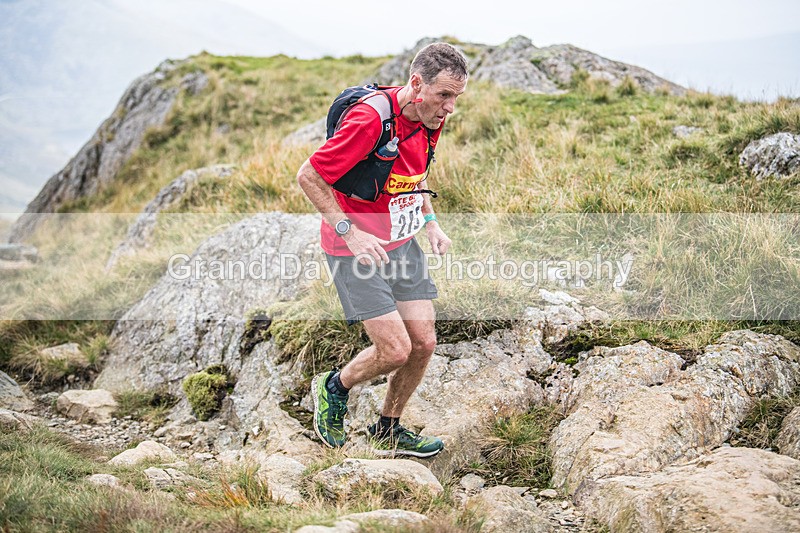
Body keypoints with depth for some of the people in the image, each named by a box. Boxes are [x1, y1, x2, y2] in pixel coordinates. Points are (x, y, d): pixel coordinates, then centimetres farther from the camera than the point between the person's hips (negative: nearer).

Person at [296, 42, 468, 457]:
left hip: (402, 243, 8)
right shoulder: (371, 119, -25)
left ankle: (387, 432, 26)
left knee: (423, 342, 4)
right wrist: (348, 230, -23)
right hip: (356, 247, -8)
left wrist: (430, 221, 8)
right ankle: (334, 389, 20)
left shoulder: (431, 120, 1)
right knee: (395, 349, -11)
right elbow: (308, 176, -19)